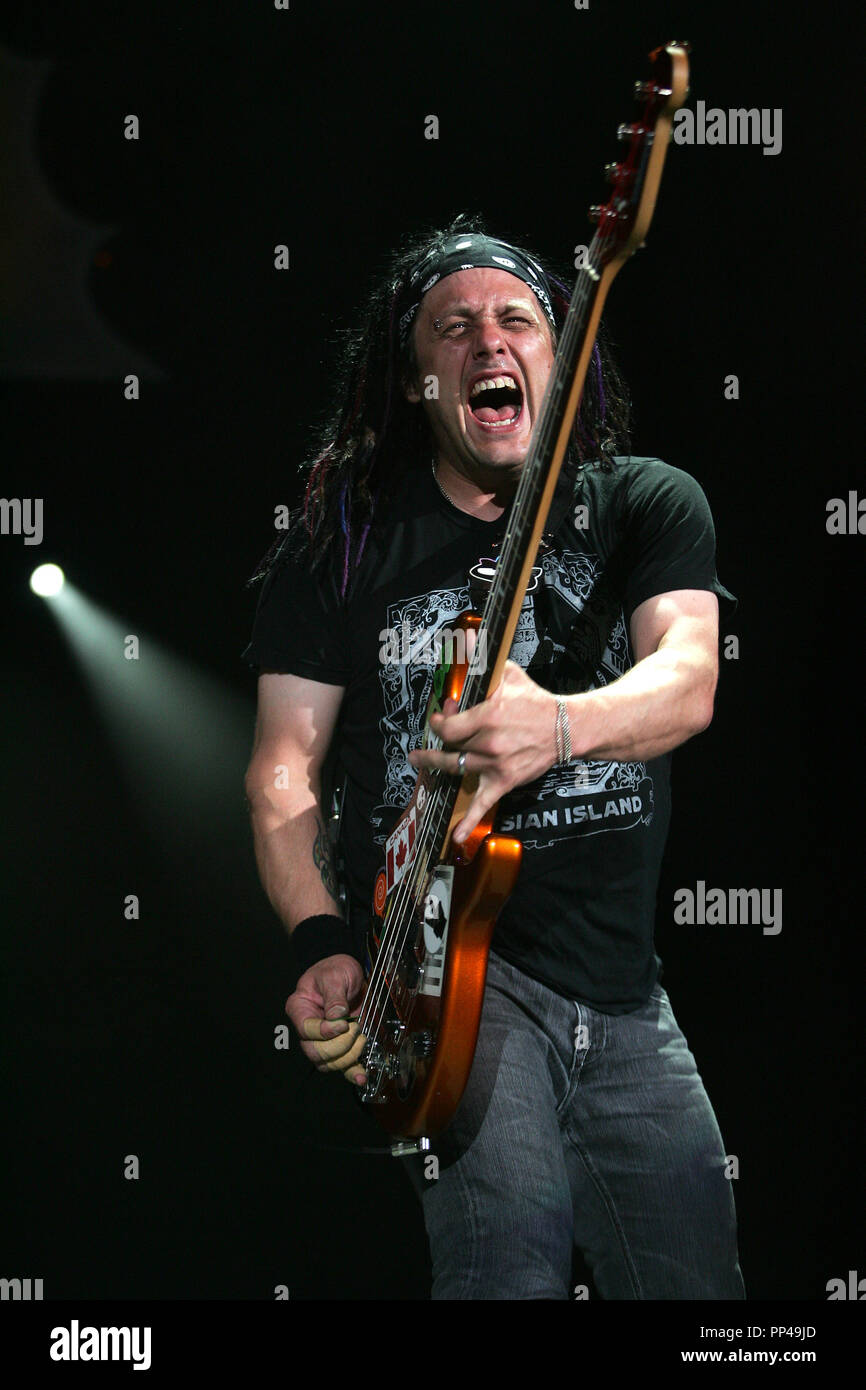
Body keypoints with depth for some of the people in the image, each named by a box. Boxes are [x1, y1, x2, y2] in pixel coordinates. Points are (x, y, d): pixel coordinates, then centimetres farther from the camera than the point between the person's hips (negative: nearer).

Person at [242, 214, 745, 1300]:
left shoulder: (646, 505, 5)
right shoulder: (345, 540, 3)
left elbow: (688, 678, -13)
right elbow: (284, 768, 3)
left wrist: (560, 726, -36)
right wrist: (323, 945, -14)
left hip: (621, 984, 3)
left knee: (694, 1279, 8)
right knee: (512, 1258, -25)